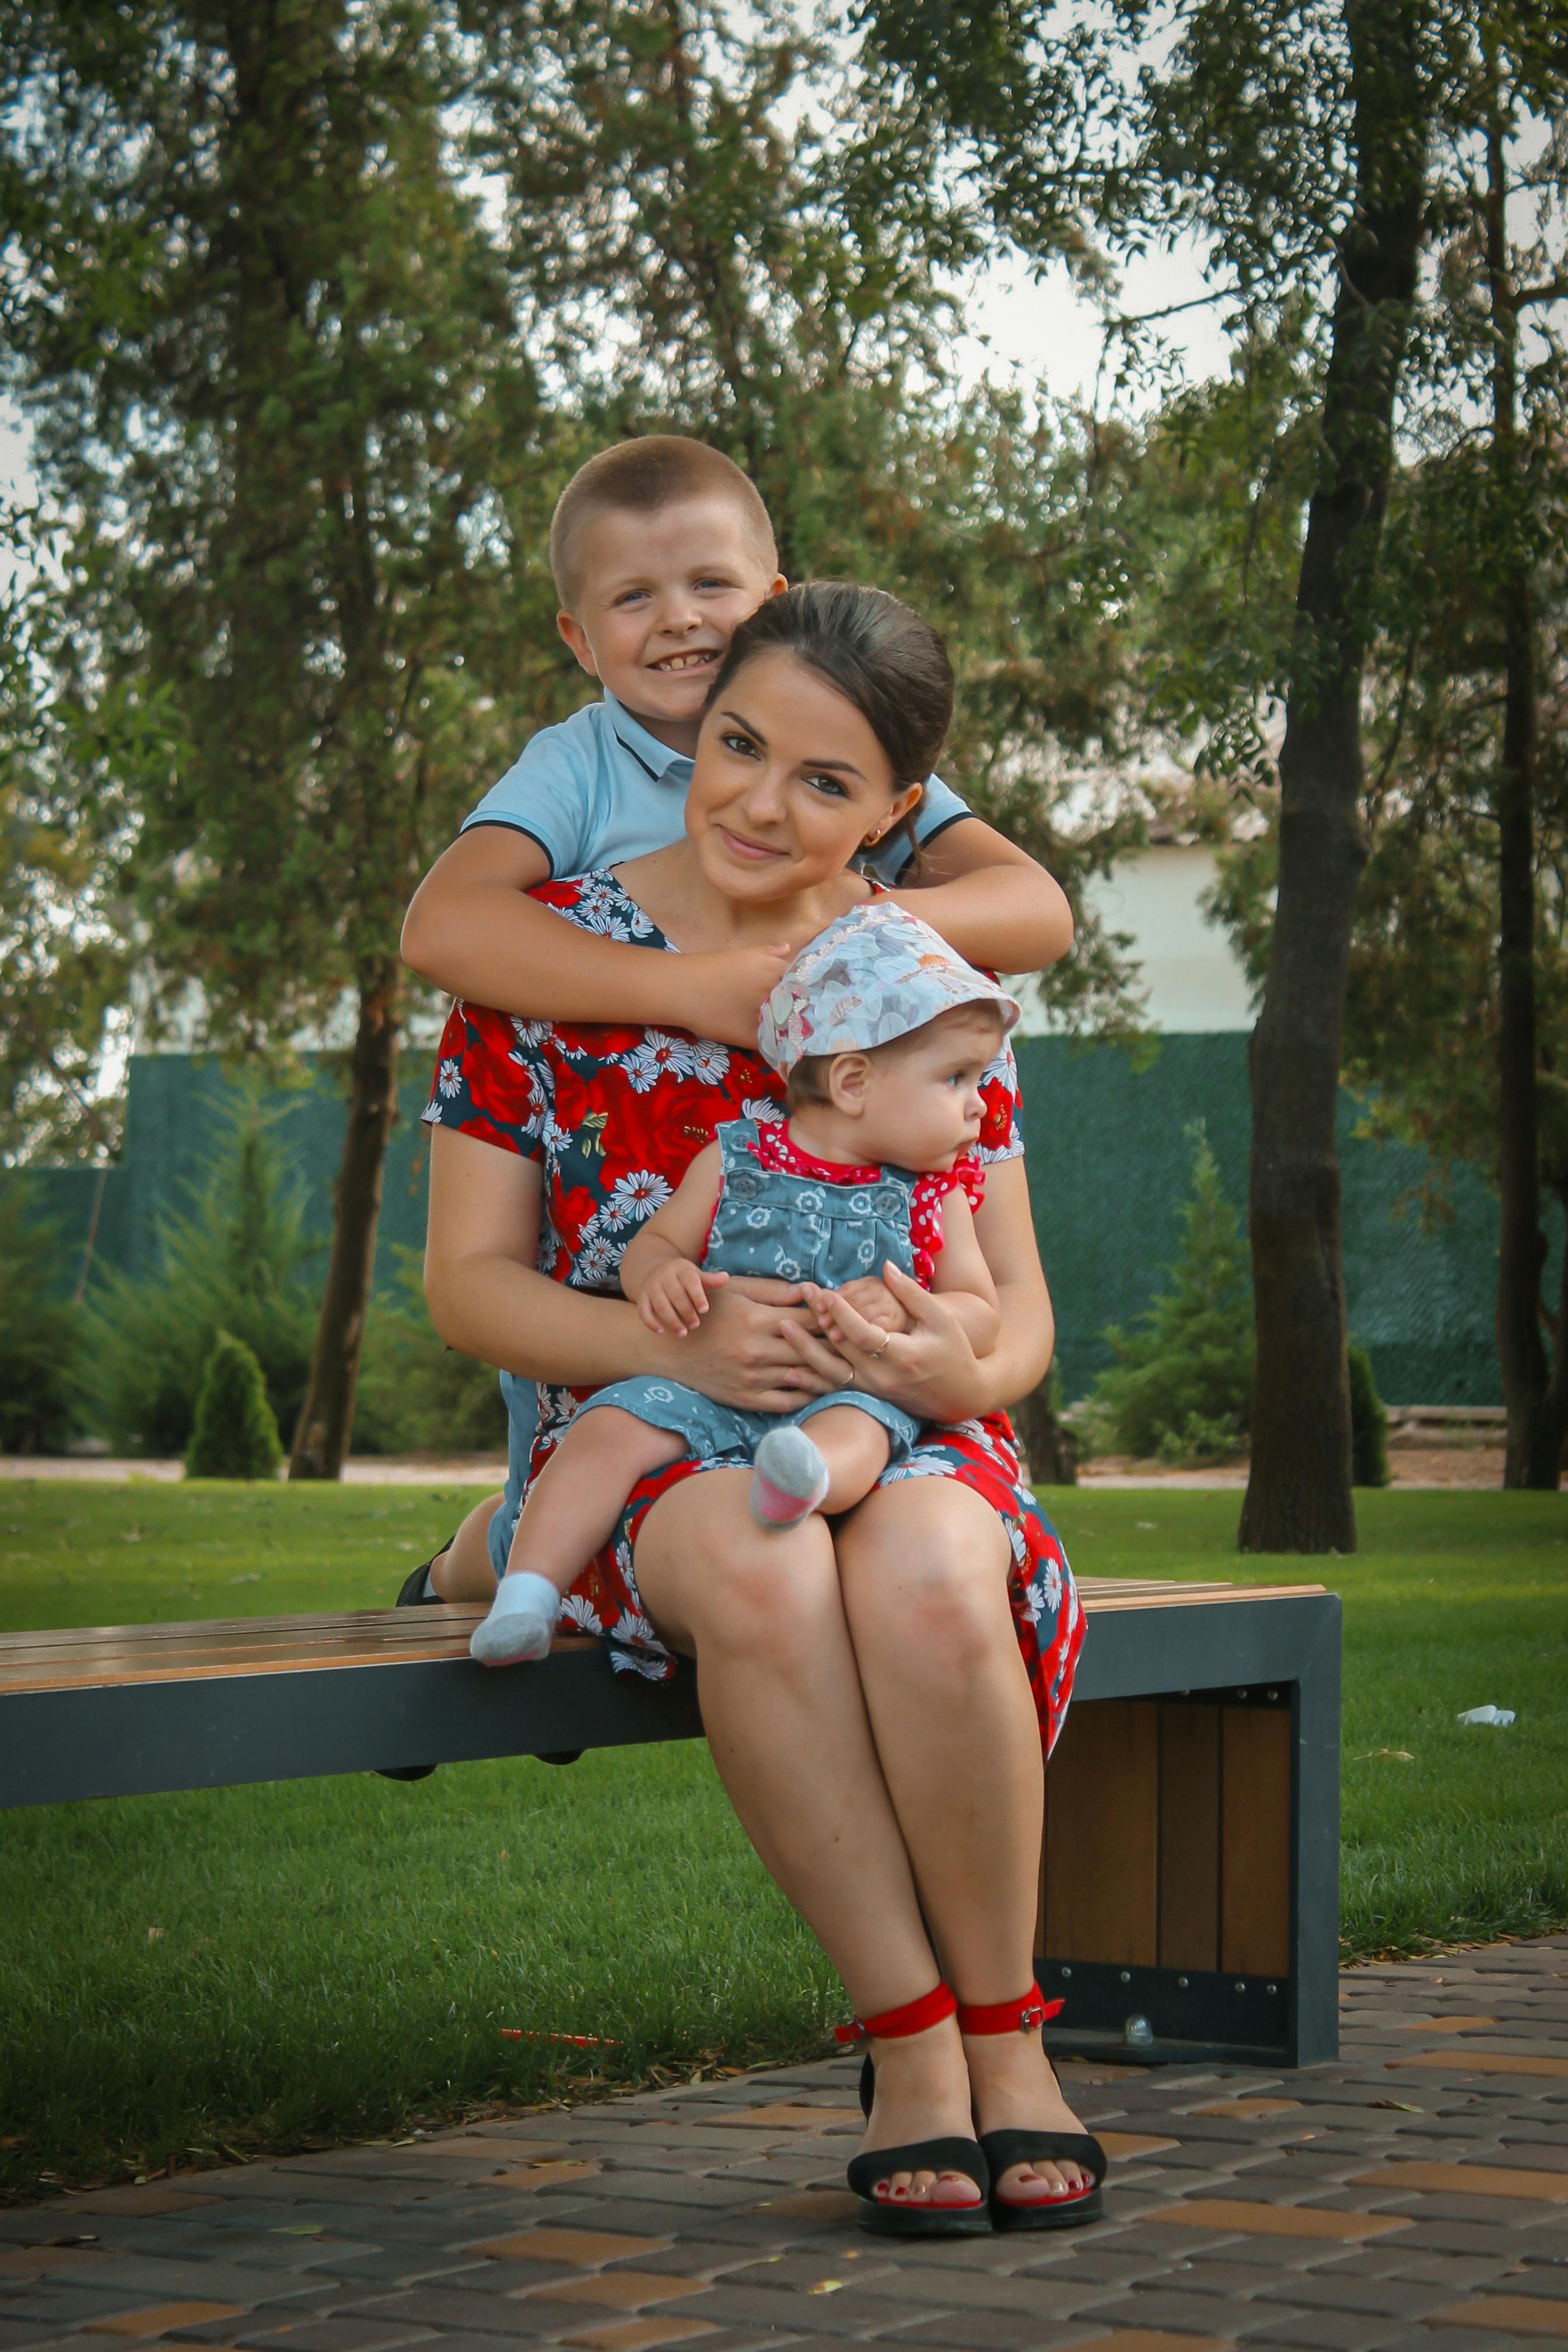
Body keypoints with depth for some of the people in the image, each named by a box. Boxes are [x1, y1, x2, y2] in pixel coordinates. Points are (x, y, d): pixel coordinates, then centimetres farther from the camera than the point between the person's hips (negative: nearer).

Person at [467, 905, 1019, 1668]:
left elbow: (980, 1313, 10)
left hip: (846, 1392, -1)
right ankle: (526, 1595, -27)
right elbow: (653, 1241, 12)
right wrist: (659, 1277, -14)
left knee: (855, 1430, -35)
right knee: (613, 1426, -23)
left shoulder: (933, 1198, 11)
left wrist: (902, 1312, -12)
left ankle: (807, 1476, -68)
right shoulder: (733, 1163, 8)